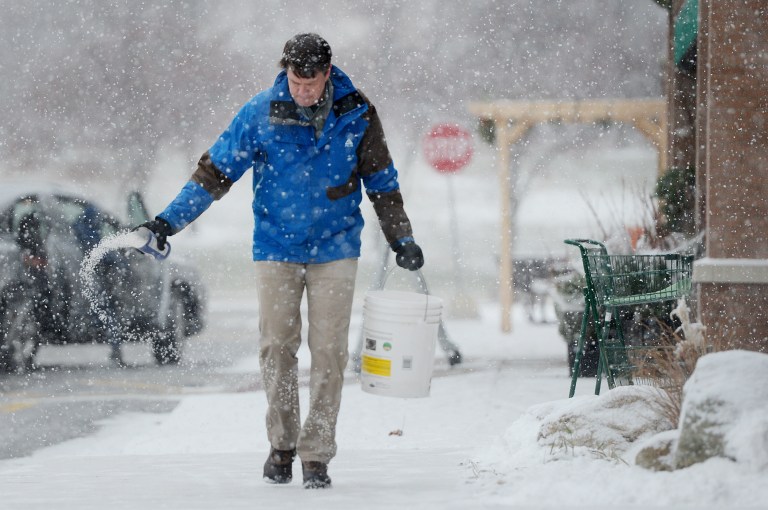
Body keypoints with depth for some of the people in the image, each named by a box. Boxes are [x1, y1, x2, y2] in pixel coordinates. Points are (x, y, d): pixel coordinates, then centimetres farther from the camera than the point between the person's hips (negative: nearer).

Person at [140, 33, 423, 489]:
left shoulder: (356, 115, -4)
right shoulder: (260, 114, -7)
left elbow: (382, 182, 8)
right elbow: (216, 170, -1)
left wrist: (403, 240, 8)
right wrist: (168, 222, -6)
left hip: (335, 247, 0)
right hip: (277, 246, 0)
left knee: (328, 351, -5)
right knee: (277, 347, -1)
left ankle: (317, 453, 0)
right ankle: (282, 444, 14)